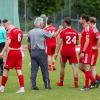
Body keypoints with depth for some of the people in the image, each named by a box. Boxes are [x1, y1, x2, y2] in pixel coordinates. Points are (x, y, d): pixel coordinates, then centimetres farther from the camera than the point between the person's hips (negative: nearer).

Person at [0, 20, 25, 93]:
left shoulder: (11, 31, -13)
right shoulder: (20, 31, 10)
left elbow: (8, 43, -20)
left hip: (12, 52, -7)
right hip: (19, 52, 7)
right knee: (19, 70, 5)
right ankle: (22, 88, -1)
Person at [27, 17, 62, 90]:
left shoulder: (30, 32, 8)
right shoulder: (42, 32, -8)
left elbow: (29, 44, 13)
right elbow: (53, 35, 0)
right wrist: (59, 30, 14)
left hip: (33, 52, 5)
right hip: (40, 52, -5)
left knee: (33, 70, 5)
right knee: (44, 70, 3)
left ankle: (33, 85, 1)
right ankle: (47, 85, 8)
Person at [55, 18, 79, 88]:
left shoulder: (63, 32, -9)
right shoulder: (75, 32, 2)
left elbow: (59, 43, -10)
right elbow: (77, 42, 12)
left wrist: (56, 53, -6)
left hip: (64, 51, -2)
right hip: (72, 51, 2)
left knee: (62, 66, 14)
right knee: (74, 67, -2)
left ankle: (61, 82, 25)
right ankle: (76, 83, -12)